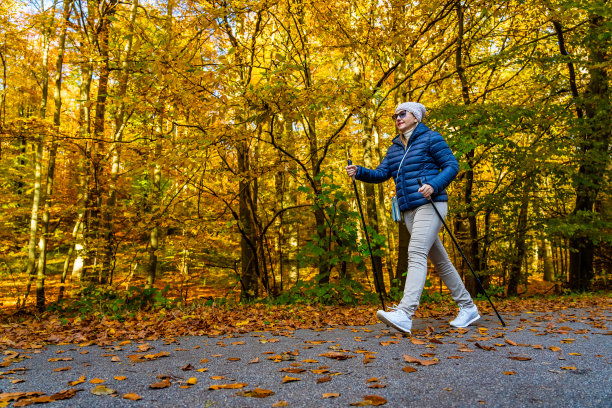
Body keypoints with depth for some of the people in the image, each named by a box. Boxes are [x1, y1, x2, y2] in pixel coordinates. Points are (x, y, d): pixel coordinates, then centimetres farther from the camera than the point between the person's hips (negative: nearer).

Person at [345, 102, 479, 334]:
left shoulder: (430, 138, 2)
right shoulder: (394, 149, 20)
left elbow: (452, 165, -4)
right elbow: (381, 174, 11)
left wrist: (434, 185, -21)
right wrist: (359, 172, -7)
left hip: (430, 205, -7)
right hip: (408, 210, 7)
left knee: (416, 253, -21)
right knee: (439, 260, 11)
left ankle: (405, 314, -30)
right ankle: (467, 307, 23)